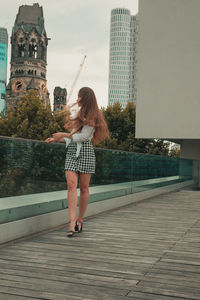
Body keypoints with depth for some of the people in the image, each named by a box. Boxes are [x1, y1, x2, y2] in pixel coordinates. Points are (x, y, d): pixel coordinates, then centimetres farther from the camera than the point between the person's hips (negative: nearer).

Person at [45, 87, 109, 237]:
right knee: (71, 184, -12)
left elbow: (83, 136, -11)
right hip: (72, 152, 6)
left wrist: (63, 135, -7)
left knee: (84, 187, 2)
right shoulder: (79, 113, 22)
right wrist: (56, 139, 21)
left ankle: (79, 220, 15)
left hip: (85, 151, -6)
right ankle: (72, 223, -19)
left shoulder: (91, 116, -3)